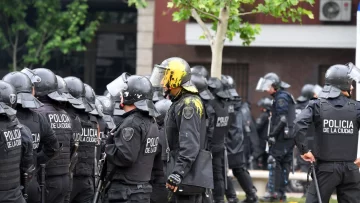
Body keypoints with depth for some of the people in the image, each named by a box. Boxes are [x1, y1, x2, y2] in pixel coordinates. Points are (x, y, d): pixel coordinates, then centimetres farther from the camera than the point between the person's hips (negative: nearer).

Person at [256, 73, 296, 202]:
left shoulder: (281, 98, -11)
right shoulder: (286, 97, 20)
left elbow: (282, 119, -19)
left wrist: (273, 134, -15)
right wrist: (274, 134, 17)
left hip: (283, 136, -10)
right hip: (289, 136, 10)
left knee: (274, 162, -10)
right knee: (284, 164, 10)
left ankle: (274, 192, -14)